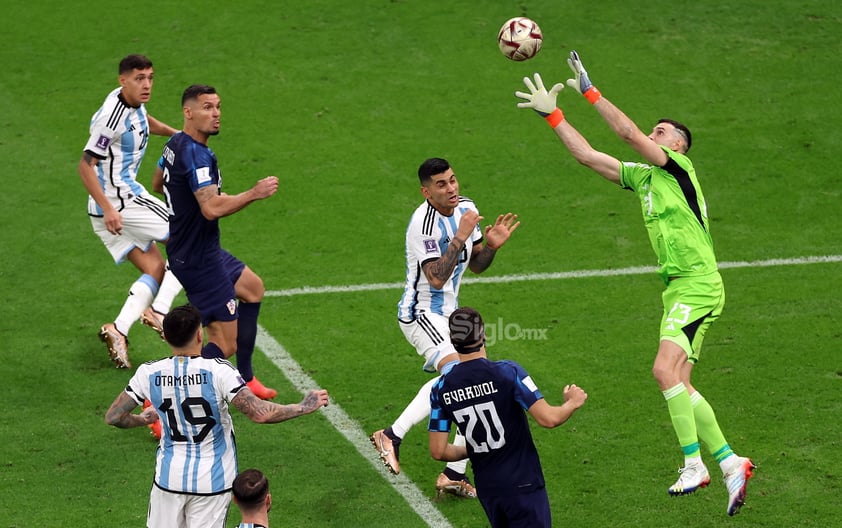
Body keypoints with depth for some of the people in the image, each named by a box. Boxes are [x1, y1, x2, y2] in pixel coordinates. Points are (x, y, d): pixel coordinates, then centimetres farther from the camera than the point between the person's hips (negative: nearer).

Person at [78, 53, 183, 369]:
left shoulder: (133, 103, 8)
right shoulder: (112, 116, -21)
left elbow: (145, 122, 34)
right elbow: (85, 166, -22)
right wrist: (108, 209, -28)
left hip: (127, 195, 9)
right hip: (119, 201, -9)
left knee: (156, 270, 8)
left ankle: (118, 329, -3)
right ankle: (159, 312, -7)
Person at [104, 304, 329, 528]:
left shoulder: (148, 373, -8)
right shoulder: (218, 371, -19)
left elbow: (113, 417, -1)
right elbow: (259, 413, -24)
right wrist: (305, 407, -10)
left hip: (169, 477, 2)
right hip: (212, 481, -2)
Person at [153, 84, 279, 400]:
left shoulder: (175, 145, 6)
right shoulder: (196, 155, -26)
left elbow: (157, 184, 23)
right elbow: (212, 208, -36)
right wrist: (254, 194, -26)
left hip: (196, 251, 11)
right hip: (199, 260, -11)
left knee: (252, 288, 31)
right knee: (225, 346, -8)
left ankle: (245, 379, 36)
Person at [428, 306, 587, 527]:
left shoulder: (441, 388, -3)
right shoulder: (507, 372, -16)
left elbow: (438, 451, -1)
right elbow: (548, 418, -19)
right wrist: (572, 403, 2)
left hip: (486, 489, 5)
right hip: (523, 483, -5)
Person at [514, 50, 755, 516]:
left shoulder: (678, 167, -3)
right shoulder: (642, 176, 18)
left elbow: (628, 133, -15)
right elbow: (587, 156, 19)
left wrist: (589, 91, -11)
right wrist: (552, 115, 16)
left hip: (697, 285, -9)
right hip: (678, 289, 9)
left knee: (666, 370, -21)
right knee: (679, 387, 5)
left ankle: (694, 464, -17)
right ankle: (729, 463, 10)